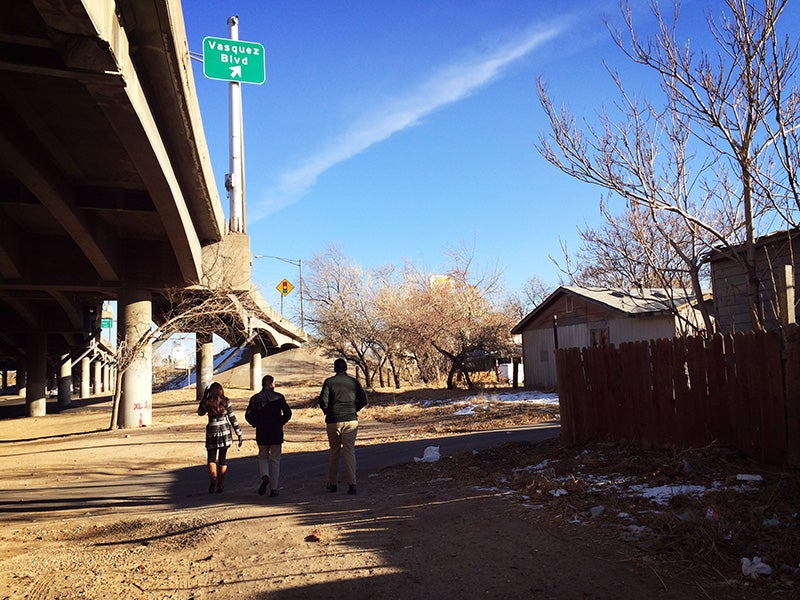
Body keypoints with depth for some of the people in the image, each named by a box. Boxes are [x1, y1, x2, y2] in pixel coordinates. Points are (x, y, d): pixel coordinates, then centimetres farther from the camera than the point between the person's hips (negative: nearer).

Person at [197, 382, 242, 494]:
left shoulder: (207, 403, -4)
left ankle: (213, 479, -17)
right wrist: (239, 434, 3)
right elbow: (233, 419, -2)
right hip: (225, 432, 1)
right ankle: (220, 486, 11)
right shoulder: (226, 402, -3)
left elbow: (200, 412, 17)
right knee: (222, 458, 10)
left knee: (211, 459, 7)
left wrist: (204, 397, 13)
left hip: (212, 432, -1)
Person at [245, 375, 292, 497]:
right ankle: (273, 489, 7)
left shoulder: (255, 398, 2)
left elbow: (248, 415, -5)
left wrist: (257, 424, 9)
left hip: (261, 433, 1)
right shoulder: (278, 397, -2)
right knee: (275, 460, 7)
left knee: (263, 457, 18)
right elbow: (288, 413, -12)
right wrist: (281, 422, 4)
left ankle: (265, 476, -10)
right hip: (276, 433, -1)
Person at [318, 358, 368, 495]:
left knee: (334, 452, 12)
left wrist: (327, 412, 9)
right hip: (351, 420, 1)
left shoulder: (329, 382, -1)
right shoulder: (354, 382, 5)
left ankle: (332, 483, 21)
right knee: (350, 452, 2)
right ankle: (352, 484, -8)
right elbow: (364, 400, 1)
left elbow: (323, 400, -9)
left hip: (333, 421, -1)